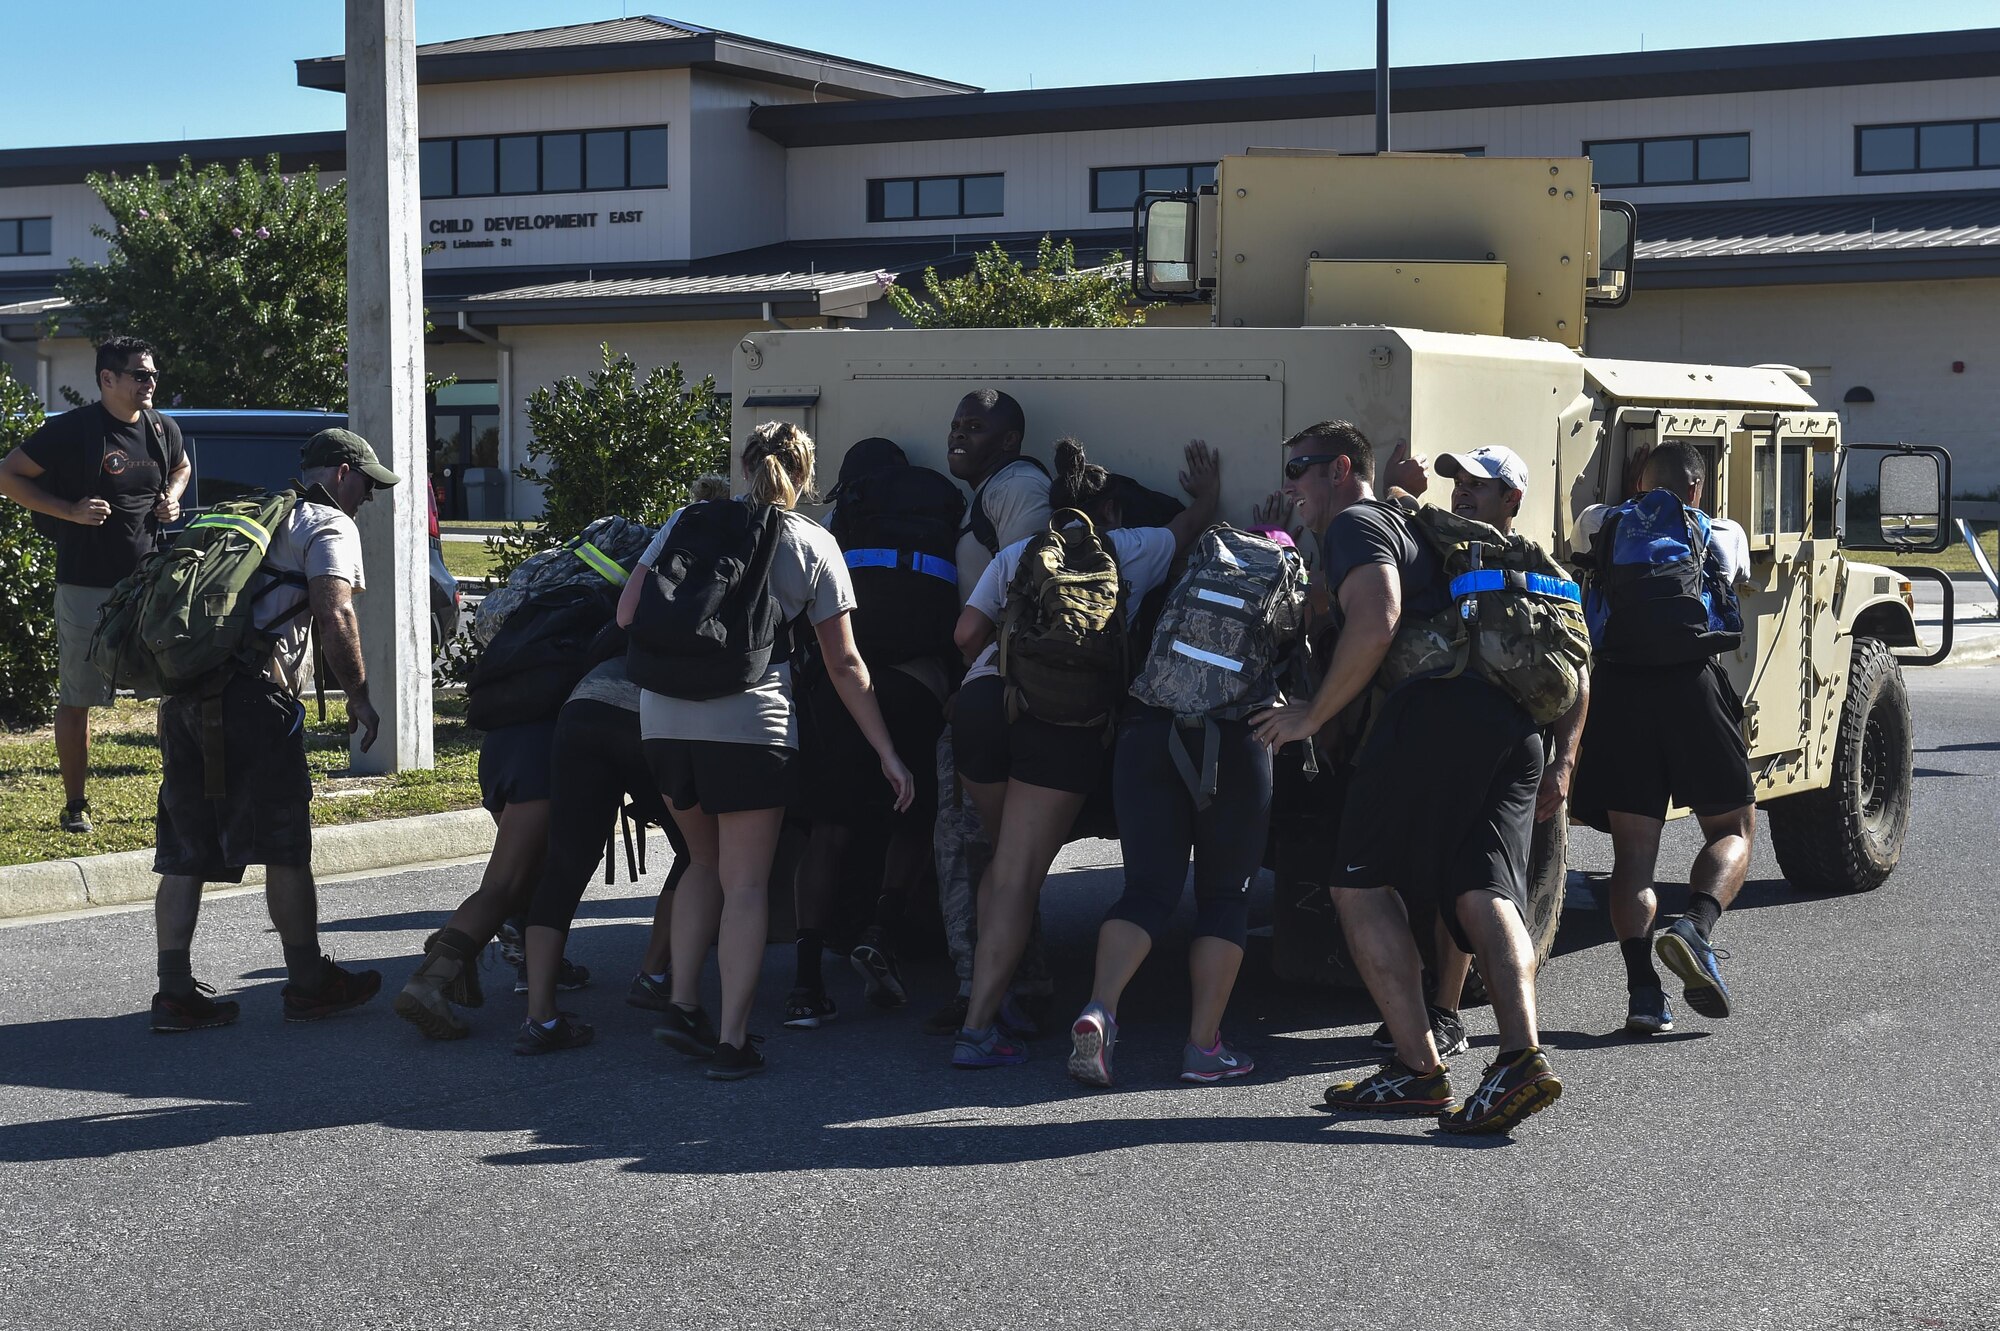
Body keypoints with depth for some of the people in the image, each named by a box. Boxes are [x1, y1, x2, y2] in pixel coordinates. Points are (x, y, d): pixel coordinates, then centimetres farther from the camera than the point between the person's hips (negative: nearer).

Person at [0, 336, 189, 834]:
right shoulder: (73, 429, -10)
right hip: (85, 585, -4)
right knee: (76, 699, 3)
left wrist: (172, 498, 6)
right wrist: (69, 510, -16)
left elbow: (181, 466, 29)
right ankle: (76, 805, 13)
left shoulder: (163, 429, 7)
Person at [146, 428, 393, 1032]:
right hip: (252, 690, -7)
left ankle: (176, 993, 7)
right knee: (285, 845, 3)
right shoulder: (329, 525, 6)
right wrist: (359, 697, -2)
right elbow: (334, 616, -10)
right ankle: (308, 984, 11)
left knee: (184, 850, 8)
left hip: (182, 688, 7)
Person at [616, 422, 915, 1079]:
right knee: (745, 883, 5)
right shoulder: (813, 545, 8)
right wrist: (887, 753, 12)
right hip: (750, 724, -3)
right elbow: (844, 665, 7)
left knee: (705, 861, 23)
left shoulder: (689, 521, 13)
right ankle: (732, 1042, 2)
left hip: (664, 718, 3)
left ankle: (682, 1004, 15)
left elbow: (626, 613, 7)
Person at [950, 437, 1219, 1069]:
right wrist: (1207, 493, 57)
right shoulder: (1130, 550, 18)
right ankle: (978, 1028, -10)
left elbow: (967, 633, 12)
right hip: (1067, 720, -3)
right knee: (1020, 877, -4)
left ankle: (989, 998, 22)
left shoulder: (1015, 555, 21)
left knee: (1004, 860, 22)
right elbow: (1191, 524, 36)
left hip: (983, 702, 3)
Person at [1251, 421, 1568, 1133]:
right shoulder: (1408, 523, 35)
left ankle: (1419, 1068, -5)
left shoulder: (1353, 525, 5)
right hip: (1513, 720, 8)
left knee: (1361, 881, 0)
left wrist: (1311, 715, -5)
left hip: (1434, 710, -8)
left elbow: (1376, 622, -12)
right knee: (1482, 888, 1)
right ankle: (1522, 1056, -20)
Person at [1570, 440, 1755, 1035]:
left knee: (1633, 847, 6)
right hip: (1693, 684, -1)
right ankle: (1694, 928, -15)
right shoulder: (1726, 535, 13)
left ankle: (1642, 989, -5)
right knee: (1733, 828, 12)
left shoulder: (1599, 524, 15)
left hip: (1617, 684, 2)